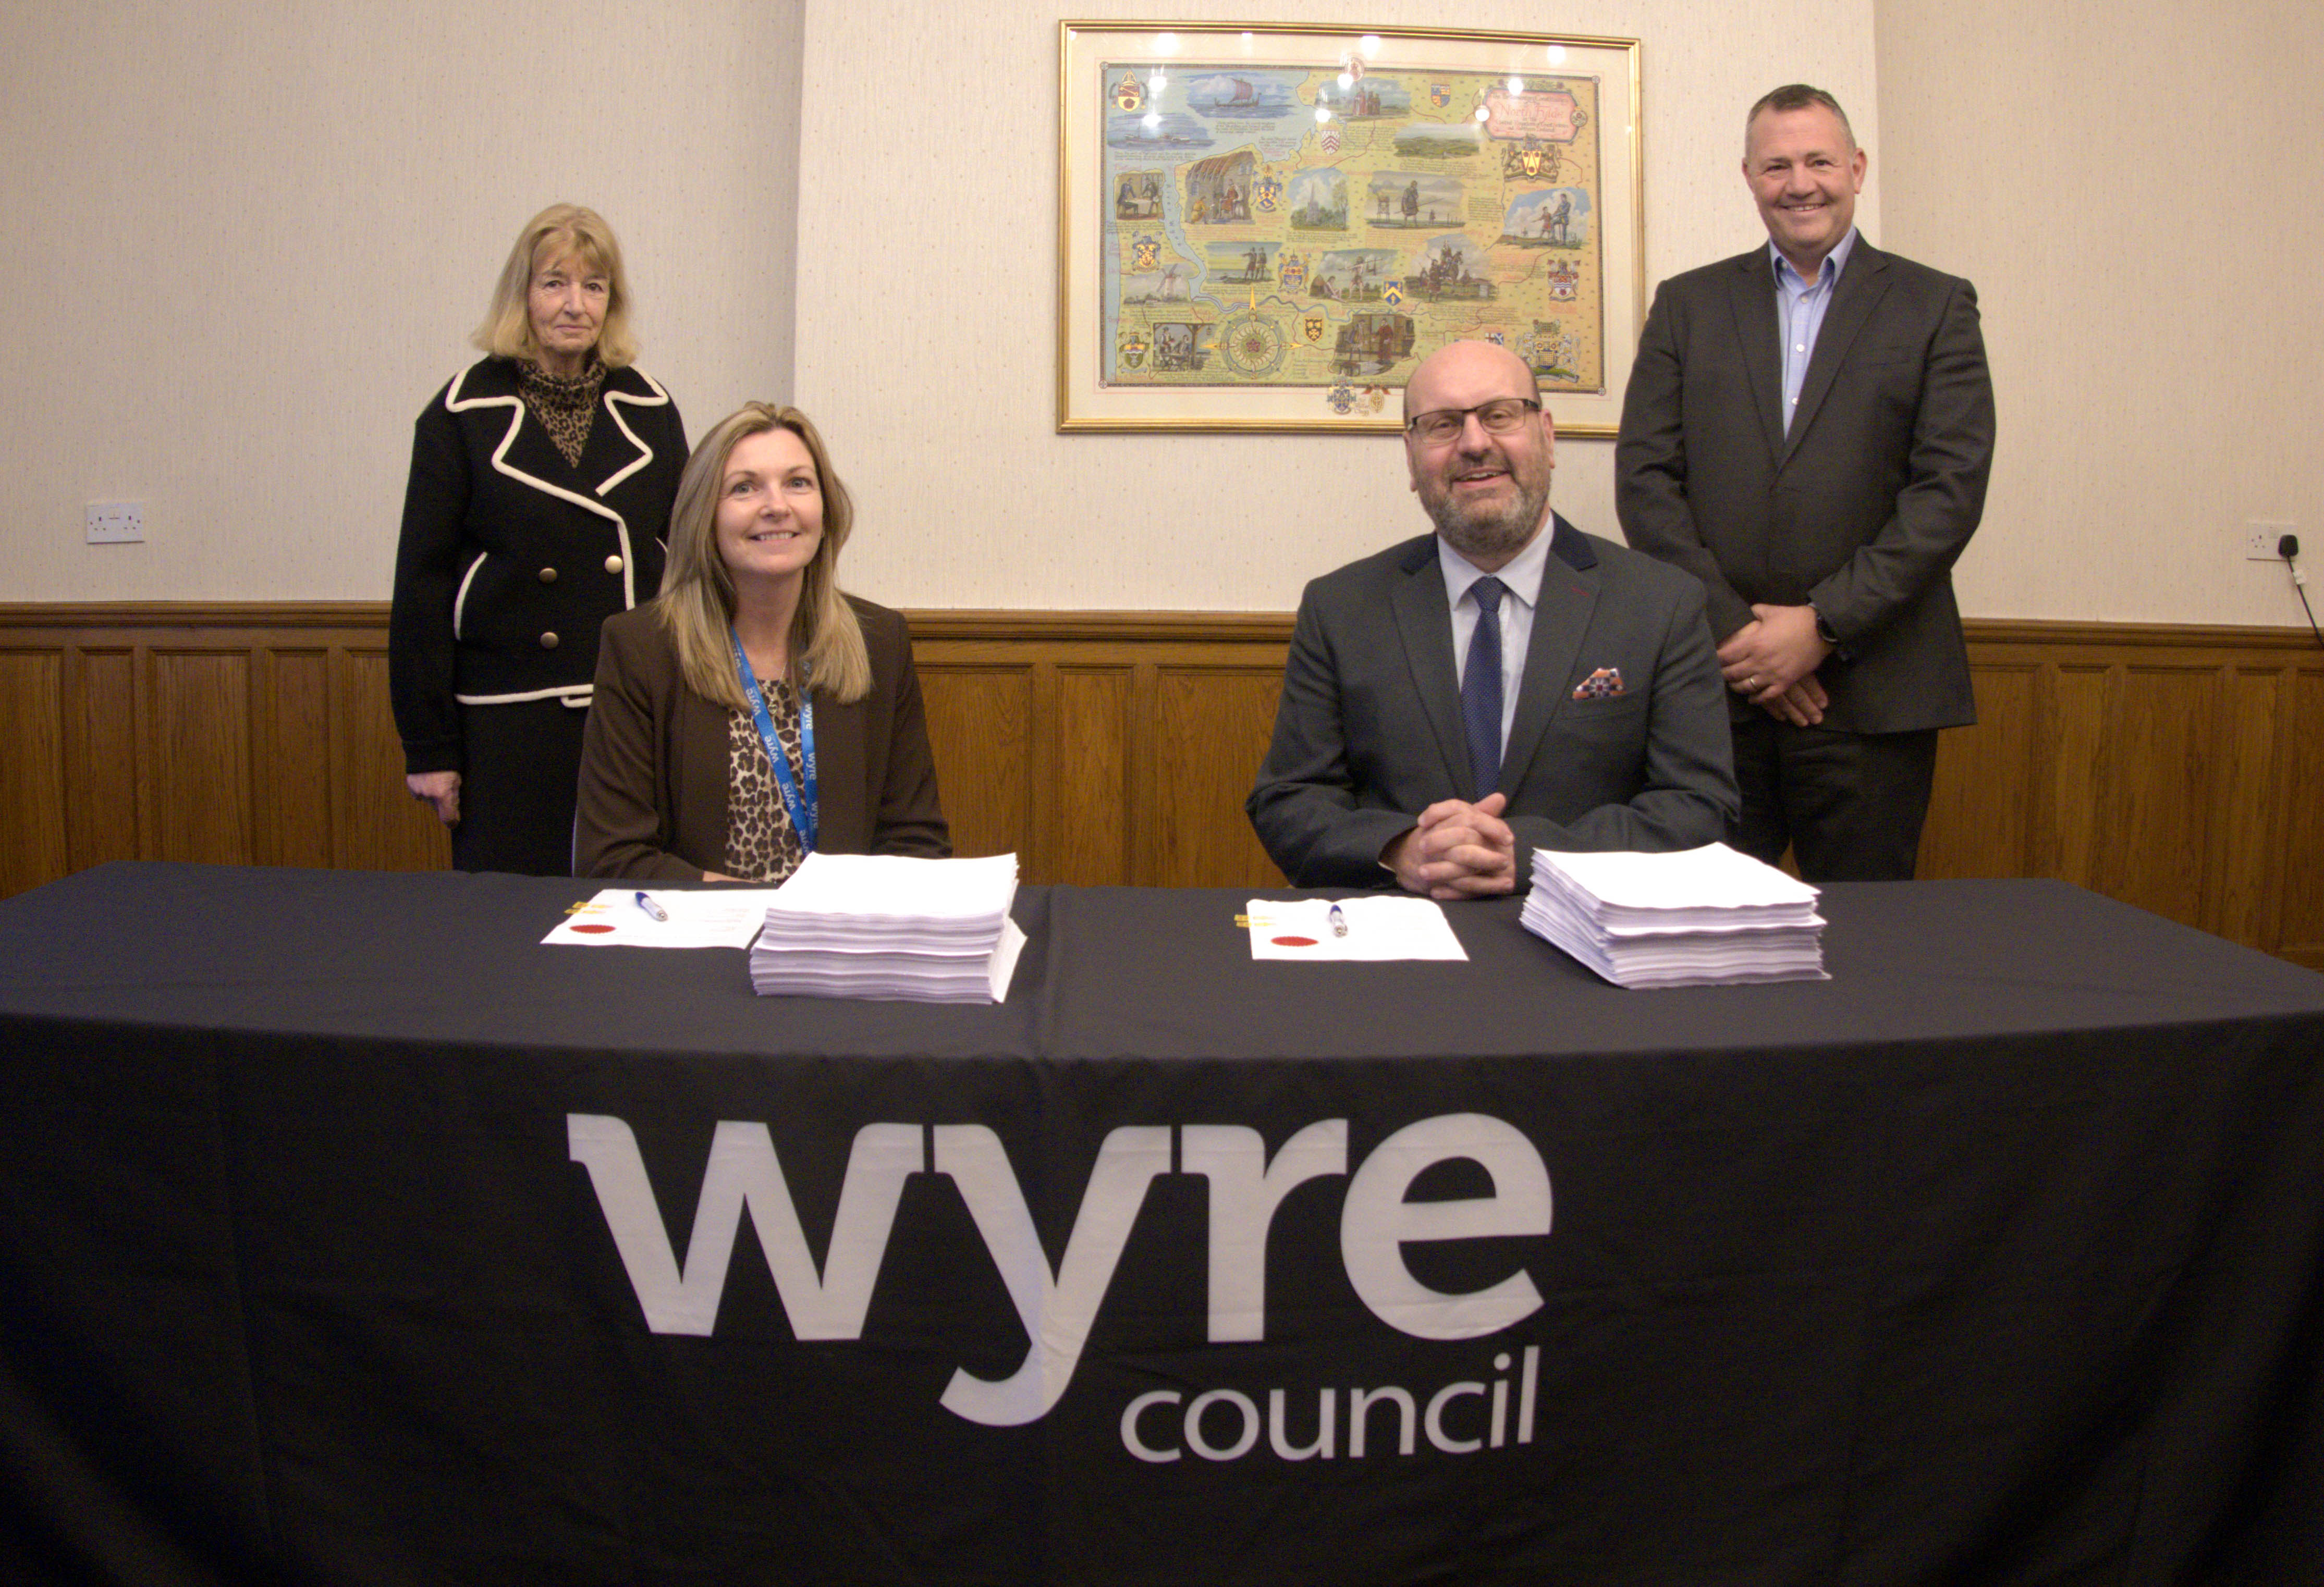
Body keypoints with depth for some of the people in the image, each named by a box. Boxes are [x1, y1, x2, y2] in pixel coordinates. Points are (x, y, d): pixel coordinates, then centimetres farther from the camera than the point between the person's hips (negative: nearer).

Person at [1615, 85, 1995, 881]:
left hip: (1871, 695, -1)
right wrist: (1734, 632, -7)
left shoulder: (1936, 307, 8)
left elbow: (1951, 490, -2)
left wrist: (1824, 624, -11)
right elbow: (1644, 480, 3)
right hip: (1712, 683, 1)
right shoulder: (1687, 305, 12)